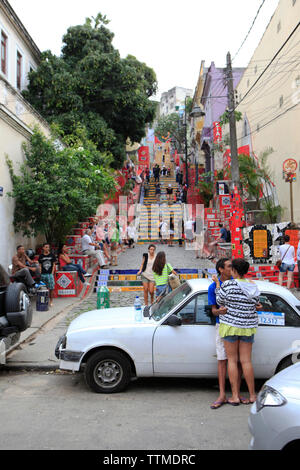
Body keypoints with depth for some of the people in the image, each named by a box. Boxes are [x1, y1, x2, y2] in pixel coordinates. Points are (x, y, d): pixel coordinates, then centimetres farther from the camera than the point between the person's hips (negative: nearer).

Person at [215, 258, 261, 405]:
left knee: (232, 360, 6)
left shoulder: (228, 284, -14)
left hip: (231, 325, -4)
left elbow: (220, 301, -3)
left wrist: (217, 283, 5)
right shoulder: (253, 286, 1)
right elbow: (255, 305, 8)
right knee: (246, 361, 10)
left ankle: (235, 396, 9)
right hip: (248, 327, 4)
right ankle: (252, 396, 14)